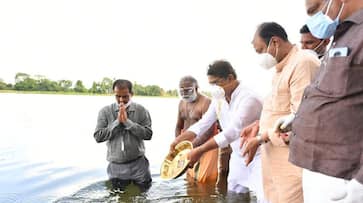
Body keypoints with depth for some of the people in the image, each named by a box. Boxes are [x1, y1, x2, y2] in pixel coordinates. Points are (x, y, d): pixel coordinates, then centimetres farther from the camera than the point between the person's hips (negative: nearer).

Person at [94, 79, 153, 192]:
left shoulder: (141, 110, -4)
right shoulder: (105, 112, -2)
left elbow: (148, 134, -11)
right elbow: (98, 136, -8)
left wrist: (127, 122, -18)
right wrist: (117, 122, -16)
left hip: (138, 163, -1)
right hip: (116, 165, 1)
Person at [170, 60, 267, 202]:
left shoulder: (248, 99, -26)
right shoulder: (219, 99, 1)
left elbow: (232, 132, -33)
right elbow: (203, 123, 3)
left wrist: (200, 151, -36)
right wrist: (178, 140, -9)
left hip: (257, 156, -8)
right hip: (238, 156, 8)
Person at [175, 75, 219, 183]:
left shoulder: (206, 103, -16)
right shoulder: (182, 103, 9)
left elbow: (208, 132, -22)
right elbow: (179, 127, 17)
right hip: (189, 144, 7)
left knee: (204, 179, -9)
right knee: (191, 178, 11)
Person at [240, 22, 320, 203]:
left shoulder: (303, 63, -16)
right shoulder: (282, 67, 17)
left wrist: (261, 138, -15)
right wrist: (258, 125, 9)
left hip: (292, 159, -9)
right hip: (274, 157, 9)